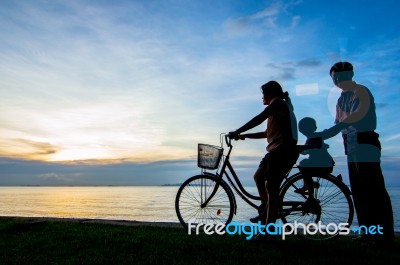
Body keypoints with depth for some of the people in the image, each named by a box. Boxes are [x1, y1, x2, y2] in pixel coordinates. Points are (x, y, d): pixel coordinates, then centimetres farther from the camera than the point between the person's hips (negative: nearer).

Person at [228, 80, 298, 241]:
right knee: (258, 176, 18)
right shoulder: (281, 106, 26)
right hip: (279, 151, 10)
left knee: (271, 187, -10)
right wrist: (244, 136, 21)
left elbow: (258, 119, -17)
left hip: (282, 151, -10)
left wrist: (237, 132, -16)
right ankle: (266, 212, 21)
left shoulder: (278, 102, -3)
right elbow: (267, 133, 25)